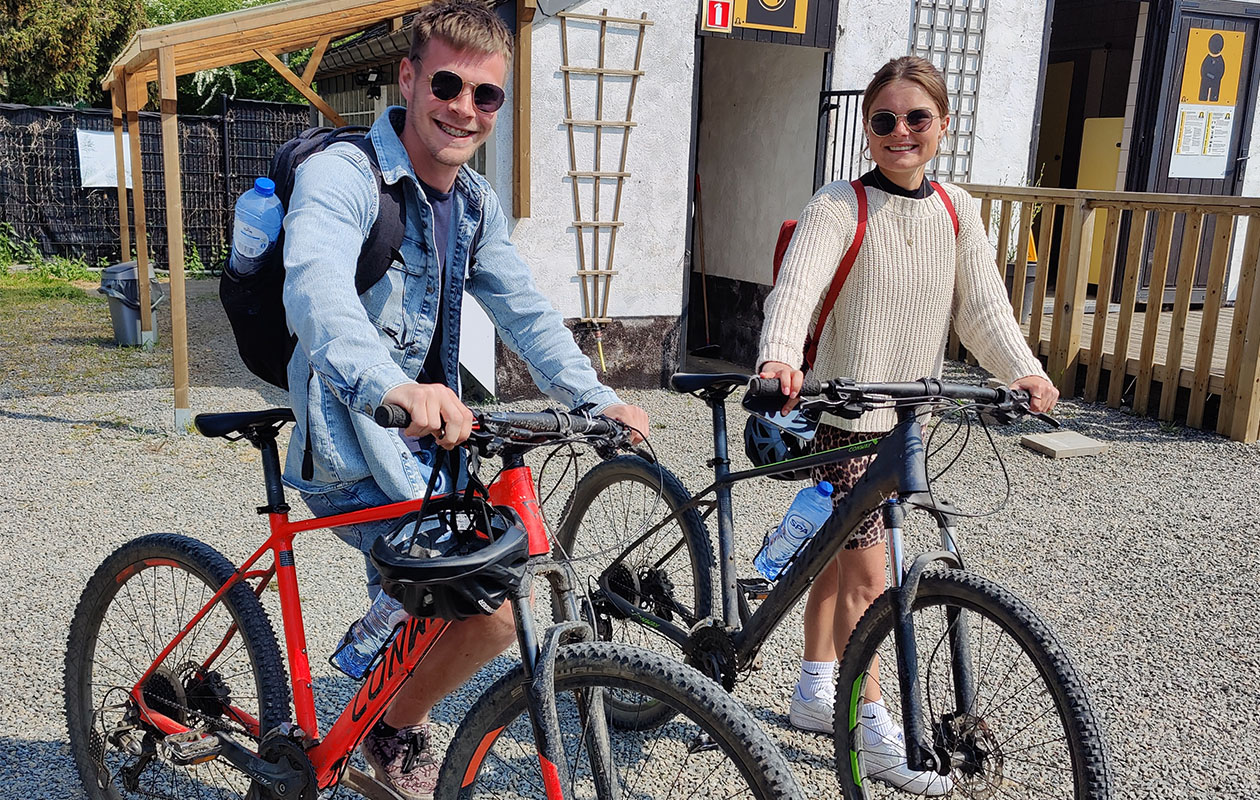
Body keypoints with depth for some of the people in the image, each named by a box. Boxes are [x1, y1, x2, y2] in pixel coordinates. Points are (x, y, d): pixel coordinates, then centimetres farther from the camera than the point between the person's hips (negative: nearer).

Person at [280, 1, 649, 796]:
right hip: (354, 442, -8)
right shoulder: (341, 174, -17)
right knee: (493, 607, -18)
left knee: (493, 597, 13)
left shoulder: (477, 204, 9)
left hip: (428, 438, 8)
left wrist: (597, 398, -11)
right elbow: (315, 284, -37)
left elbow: (524, 309, 5)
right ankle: (398, 732, 11)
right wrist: (390, 385, -57)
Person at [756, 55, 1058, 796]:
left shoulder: (958, 211, 6)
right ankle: (874, 729, 11)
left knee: (837, 553, 17)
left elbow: (983, 303, -1)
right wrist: (779, 357, -47)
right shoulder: (841, 207, -12)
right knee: (867, 572, -4)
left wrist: (1023, 370, -18)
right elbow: (798, 282, -28)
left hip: (903, 416, 6)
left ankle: (815, 692, 32)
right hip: (841, 411, -5)